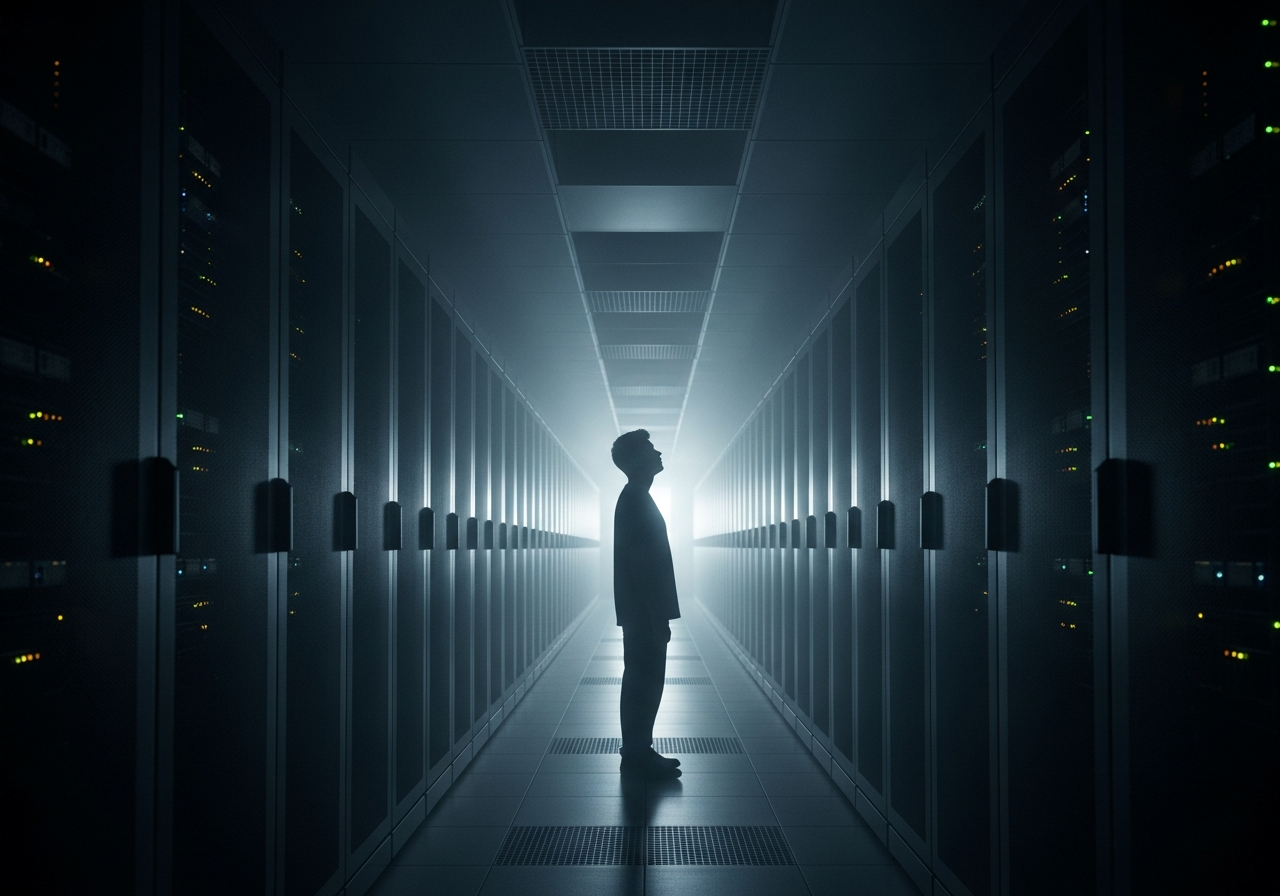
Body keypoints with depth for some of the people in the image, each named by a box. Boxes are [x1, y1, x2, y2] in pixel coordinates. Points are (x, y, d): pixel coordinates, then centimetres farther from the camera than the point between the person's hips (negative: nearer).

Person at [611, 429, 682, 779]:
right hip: (644, 612, -10)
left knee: (643, 681, 13)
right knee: (644, 683, -4)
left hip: (642, 611, 10)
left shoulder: (636, 498, 16)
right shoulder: (635, 501, -15)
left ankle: (638, 752, 19)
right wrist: (657, 616, -21)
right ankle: (637, 758, 2)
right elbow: (640, 562, -21)